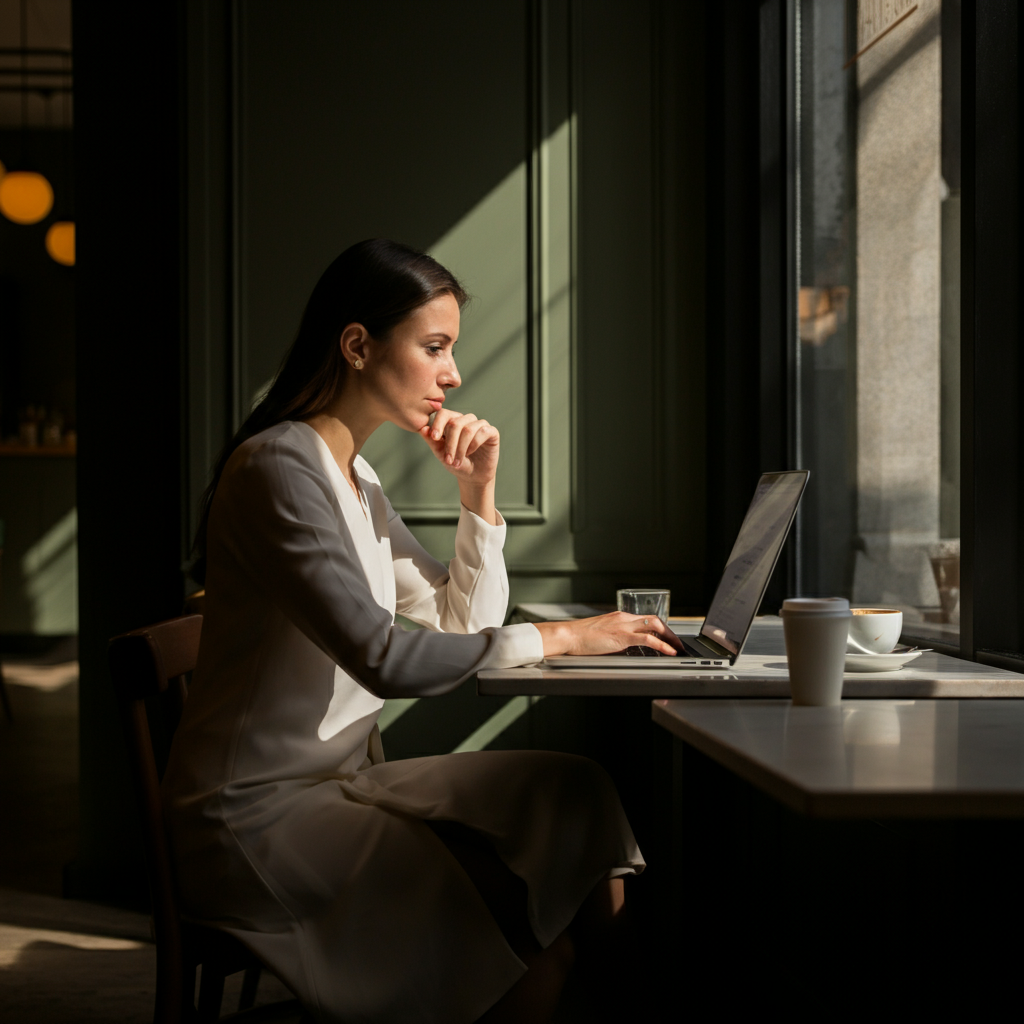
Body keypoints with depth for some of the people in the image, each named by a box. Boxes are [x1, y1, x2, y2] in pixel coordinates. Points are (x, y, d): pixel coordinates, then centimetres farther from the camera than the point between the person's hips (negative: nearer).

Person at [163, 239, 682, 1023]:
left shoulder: (356, 479, 14)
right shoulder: (278, 469, -16)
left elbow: (463, 626, 17)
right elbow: (384, 657, -26)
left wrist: (479, 493, 6)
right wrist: (560, 637, -20)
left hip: (343, 778, 9)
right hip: (259, 813, -9)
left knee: (575, 797, -8)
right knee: (526, 936, -21)